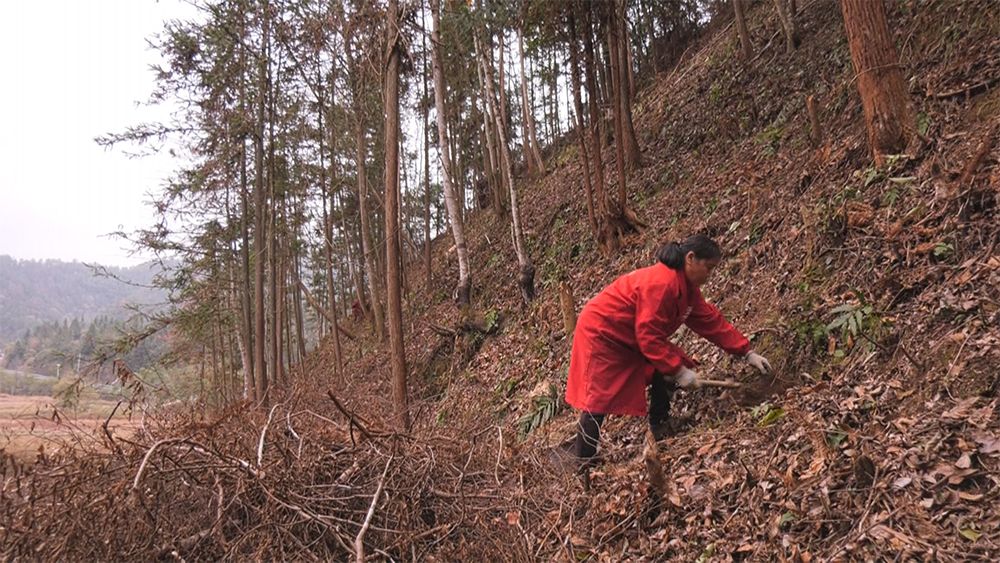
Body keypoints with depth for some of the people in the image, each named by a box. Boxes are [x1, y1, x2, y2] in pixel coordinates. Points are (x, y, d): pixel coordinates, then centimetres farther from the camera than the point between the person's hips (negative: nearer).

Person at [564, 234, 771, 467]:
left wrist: (747, 353, 2)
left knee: (665, 372, 4)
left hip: (632, 336, 10)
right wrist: (678, 370, -27)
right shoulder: (661, 284, -30)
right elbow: (649, 335, -30)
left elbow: (712, 321, 5)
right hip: (601, 332, -10)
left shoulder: (687, 287, 2)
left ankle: (660, 430, 16)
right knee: (600, 396, -10)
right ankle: (582, 462, -2)